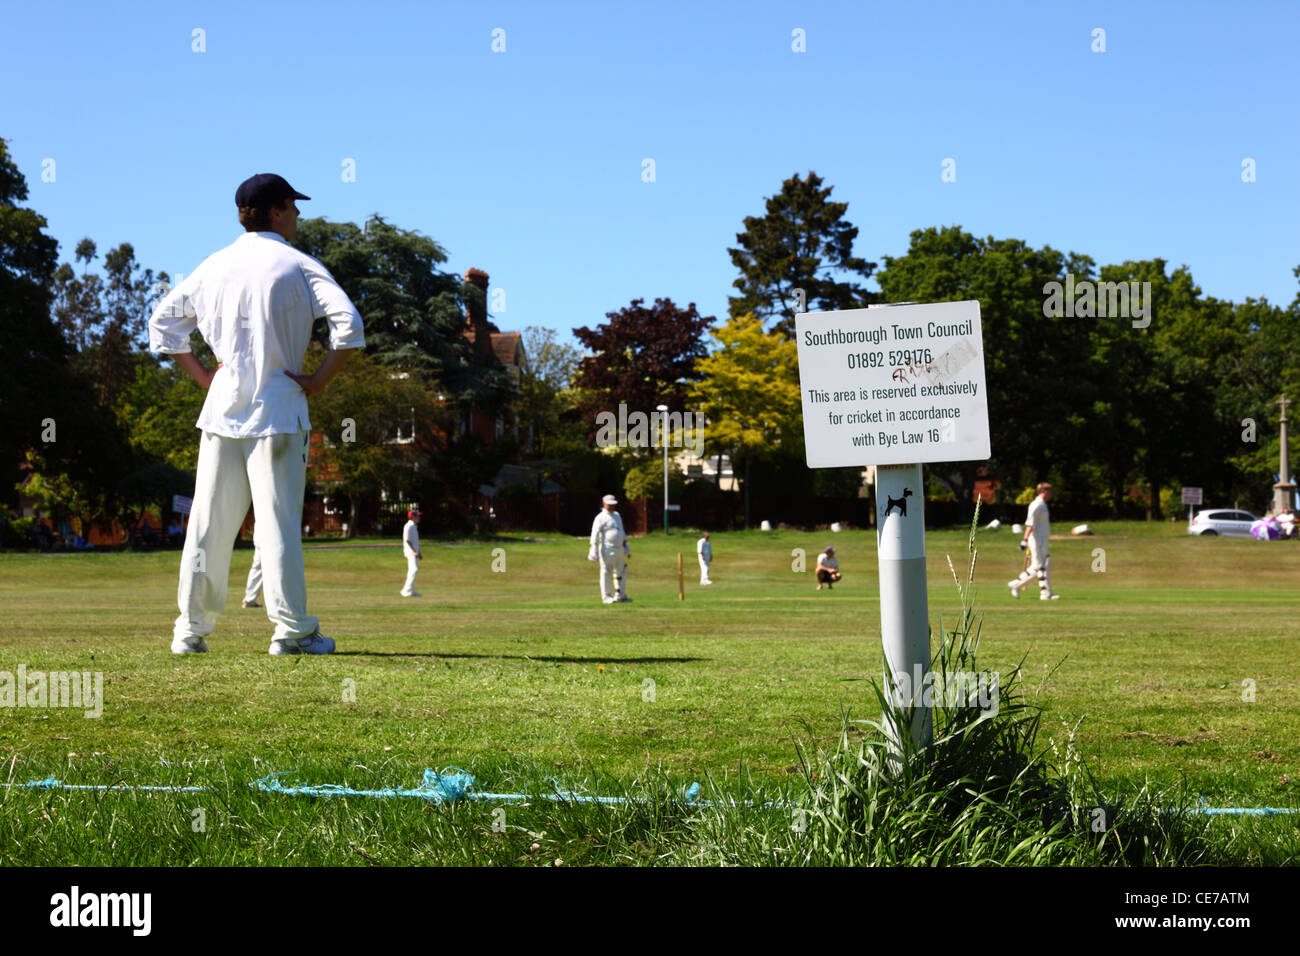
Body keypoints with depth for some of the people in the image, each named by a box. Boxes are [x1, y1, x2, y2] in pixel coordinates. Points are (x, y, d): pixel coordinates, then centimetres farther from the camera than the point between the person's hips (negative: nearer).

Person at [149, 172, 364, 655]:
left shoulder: (214, 266, 10)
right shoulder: (298, 266, -4)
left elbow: (161, 321, 17)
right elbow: (349, 325, -17)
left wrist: (201, 374, 15)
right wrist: (320, 379, -8)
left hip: (222, 407, 4)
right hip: (277, 408, -4)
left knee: (209, 521, 7)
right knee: (279, 521, -3)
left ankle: (191, 629, 10)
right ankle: (292, 629, -2)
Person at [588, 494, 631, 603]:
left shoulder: (616, 515, 17)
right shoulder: (601, 518, -7)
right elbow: (595, 534, -15)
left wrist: (626, 548, 24)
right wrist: (594, 551, -24)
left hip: (619, 549, 8)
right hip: (607, 550, -8)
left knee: (621, 572, 12)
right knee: (607, 573, -5)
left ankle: (620, 595, 21)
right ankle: (607, 597, 0)